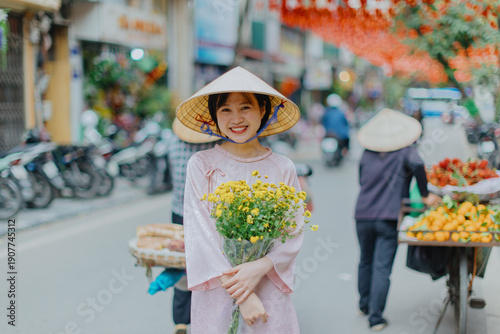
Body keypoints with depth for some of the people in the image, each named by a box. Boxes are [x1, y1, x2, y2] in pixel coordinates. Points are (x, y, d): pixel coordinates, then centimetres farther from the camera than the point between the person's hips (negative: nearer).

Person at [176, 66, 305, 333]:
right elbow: (199, 232, -7)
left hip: (270, 288, 1)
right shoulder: (201, 165, -3)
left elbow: (294, 232, -1)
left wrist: (261, 267, -19)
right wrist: (241, 295, -13)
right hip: (216, 290, -1)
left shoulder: (282, 168, 1)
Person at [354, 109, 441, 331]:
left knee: (365, 261, 21)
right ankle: (375, 317, -1)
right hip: (390, 218, -3)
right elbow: (417, 165, -26)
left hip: (363, 216, 3)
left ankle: (364, 304, 33)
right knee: (382, 267, 0)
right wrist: (425, 195, -17)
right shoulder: (406, 152, -5)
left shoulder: (367, 154, 6)